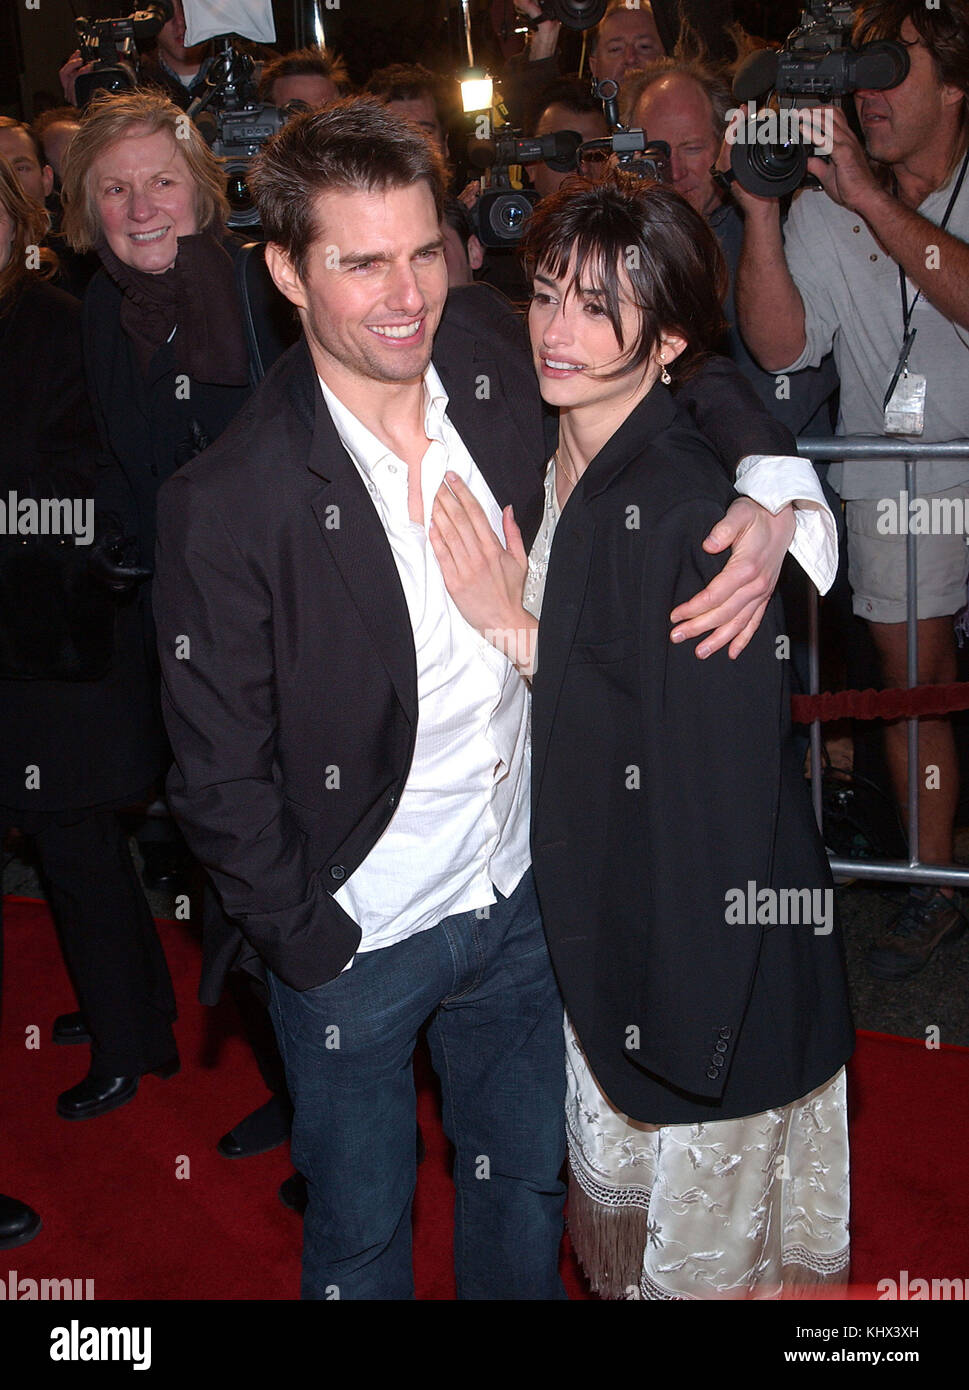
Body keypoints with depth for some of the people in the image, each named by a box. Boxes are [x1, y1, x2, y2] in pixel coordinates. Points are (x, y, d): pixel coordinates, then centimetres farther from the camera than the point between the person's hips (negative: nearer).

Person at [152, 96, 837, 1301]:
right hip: (354, 942, -4)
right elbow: (219, 776, -15)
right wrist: (311, 947, -10)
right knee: (361, 1236, 20)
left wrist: (772, 500, -15)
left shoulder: (495, 355, -11)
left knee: (526, 1182, 26)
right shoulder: (227, 502, -23)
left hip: (521, 897, 4)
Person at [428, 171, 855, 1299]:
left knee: (706, 1246, 14)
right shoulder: (556, 469, 1)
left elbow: (713, 757, -27)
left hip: (702, 940, -8)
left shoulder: (691, 507, -25)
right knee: (616, 1206, 25)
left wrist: (521, 633, -23)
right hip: (594, 916, 8)